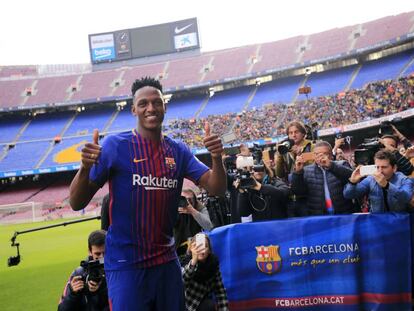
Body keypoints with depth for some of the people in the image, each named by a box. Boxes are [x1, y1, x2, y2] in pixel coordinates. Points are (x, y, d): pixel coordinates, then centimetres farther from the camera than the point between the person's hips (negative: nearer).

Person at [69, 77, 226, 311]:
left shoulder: (178, 151, 5)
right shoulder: (115, 145, -7)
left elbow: (216, 189, 0)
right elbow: (77, 204, -8)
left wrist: (217, 158, -19)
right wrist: (85, 168, -28)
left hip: (167, 262, 5)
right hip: (126, 265, -4)